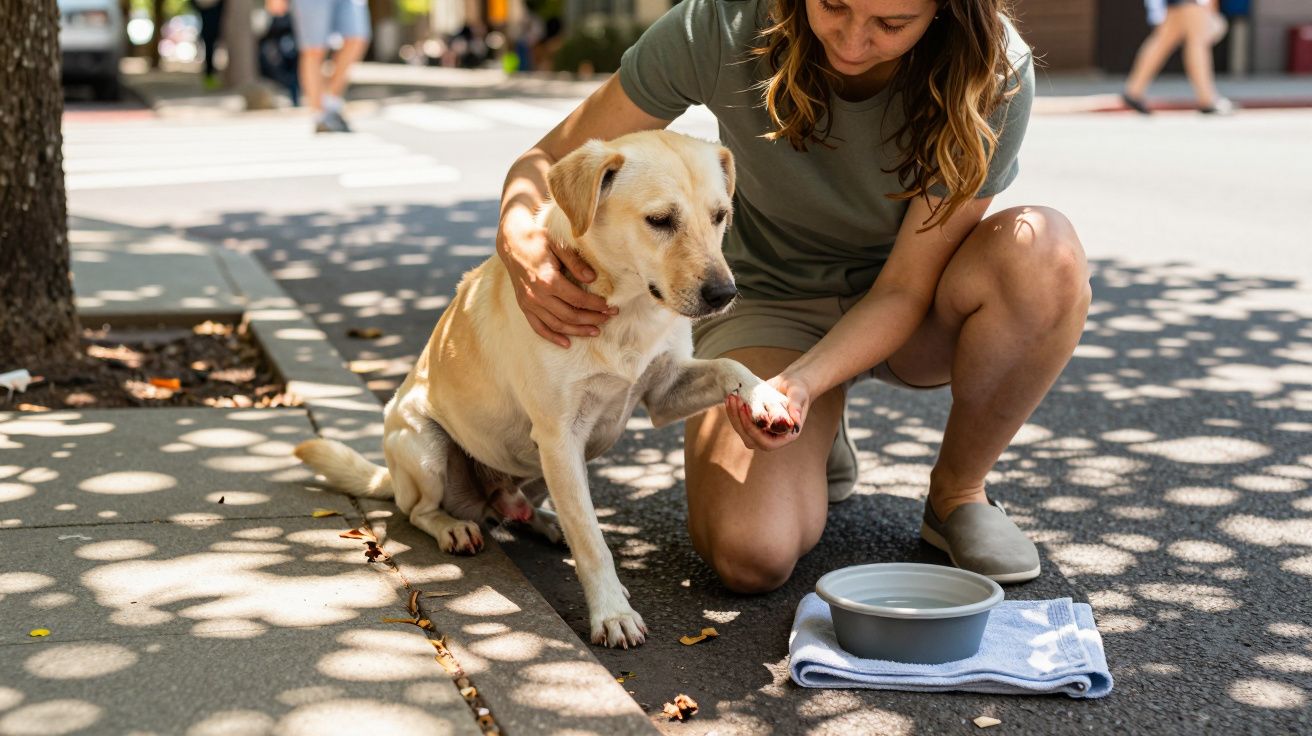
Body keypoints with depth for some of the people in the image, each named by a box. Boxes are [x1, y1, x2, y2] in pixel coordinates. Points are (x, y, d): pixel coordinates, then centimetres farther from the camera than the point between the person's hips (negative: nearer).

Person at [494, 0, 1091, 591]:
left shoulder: (993, 75, -25)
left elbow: (906, 288, -22)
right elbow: (549, 160, -16)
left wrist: (801, 382, -40)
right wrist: (519, 240, -40)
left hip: (908, 311, 1)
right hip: (771, 300, -1)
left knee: (1043, 250, -34)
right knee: (750, 556, -26)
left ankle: (958, 493, -8)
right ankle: (820, 439, 11)